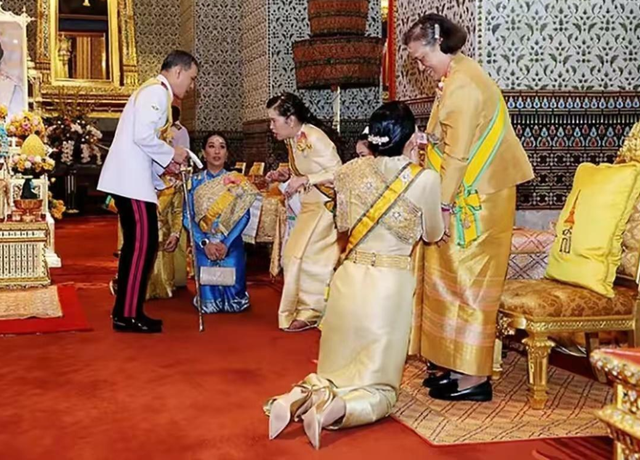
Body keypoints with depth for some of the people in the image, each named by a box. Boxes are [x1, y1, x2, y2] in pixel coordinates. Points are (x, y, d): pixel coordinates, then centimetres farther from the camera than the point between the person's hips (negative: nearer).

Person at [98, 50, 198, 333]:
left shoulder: (153, 91, 21)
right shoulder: (157, 91, -11)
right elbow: (143, 136, -22)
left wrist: (164, 163, 12)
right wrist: (171, 154, -9)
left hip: (129, 178, 11)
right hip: (132, 180, -11)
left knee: (136, 244, 12)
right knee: (144, 243, -9)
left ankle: (125, 311, 16)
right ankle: (128, 315, -5)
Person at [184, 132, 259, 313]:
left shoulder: (237, 181, 2)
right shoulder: (195, 181, 3)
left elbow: (244, 215, -6)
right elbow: (187, 217, -3)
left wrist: (226, 243, -17)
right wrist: (205, 243, -16)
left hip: (231, 245, 0)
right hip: (204, 245, 0)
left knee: (233, 299, -4)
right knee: (207, 300, -3)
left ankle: (233, 300, 34)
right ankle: (210, 301, 35)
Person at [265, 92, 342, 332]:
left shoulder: (314, 138, -21)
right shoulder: (292, 140, 6)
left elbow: (337, 173, -21)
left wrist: (305, 180, -27)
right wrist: (285, 175, 2)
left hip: (326, 205, -10)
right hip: (310, 206, 10)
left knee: (305, 256, -8)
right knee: (293, 255, 13)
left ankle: (310, 313, 5)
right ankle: (300, 308, 26)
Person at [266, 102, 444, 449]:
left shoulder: (351, 171, 2)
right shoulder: (425, 179, -9)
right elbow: (433, 235, 9)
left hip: (349, 278, 4)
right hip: (391, 284, -4)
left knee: (339, 371, 18)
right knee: (379, 388, 7)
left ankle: (305, 395, -13)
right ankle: (335, 408, -23)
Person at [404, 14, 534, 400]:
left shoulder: (462, 85, -18)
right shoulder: (457, 76, 13)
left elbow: (457, 155, -20)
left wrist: (442, 205, -16)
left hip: (475, 201, -10)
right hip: (467, 198, 10)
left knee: (468, 282, -4)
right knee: (454, 280, 12)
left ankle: (474, 377, 3)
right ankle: (455, 364, 20)